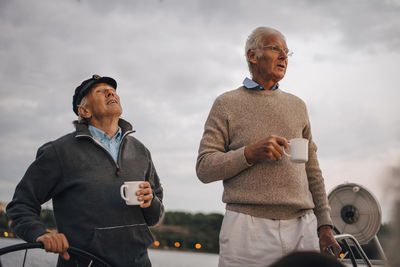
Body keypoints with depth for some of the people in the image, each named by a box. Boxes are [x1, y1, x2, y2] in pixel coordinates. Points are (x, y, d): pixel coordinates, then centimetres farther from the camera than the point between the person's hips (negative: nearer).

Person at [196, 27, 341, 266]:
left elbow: (312, 171, 19)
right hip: (248, 228, -4)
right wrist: (250, 153, -15)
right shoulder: (227, 104, 6)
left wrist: (325, 226, 13)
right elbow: (204, 168, -1)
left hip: (302, 229, 4)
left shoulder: (297, 105, 19)